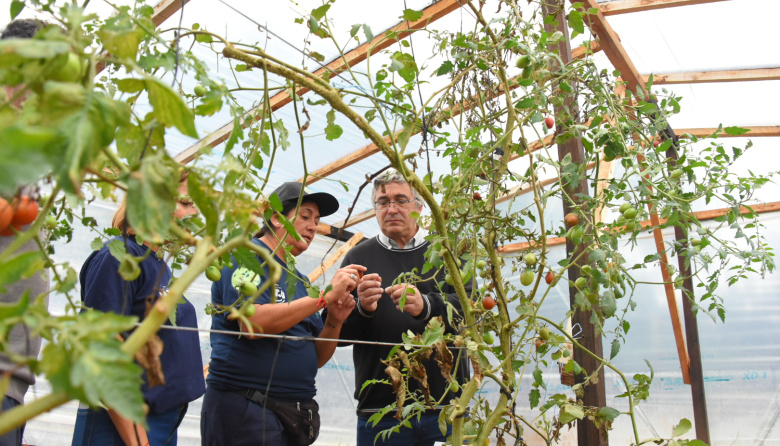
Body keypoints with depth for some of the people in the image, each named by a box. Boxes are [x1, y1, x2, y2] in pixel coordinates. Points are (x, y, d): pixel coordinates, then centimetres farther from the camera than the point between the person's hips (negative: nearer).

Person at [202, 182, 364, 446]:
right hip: (245, 407, -7)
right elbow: (254, 323, -21)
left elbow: (318, 358, 14)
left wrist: (334, 321, -6)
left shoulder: (300, 280, 15)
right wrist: (326, 295, -18)